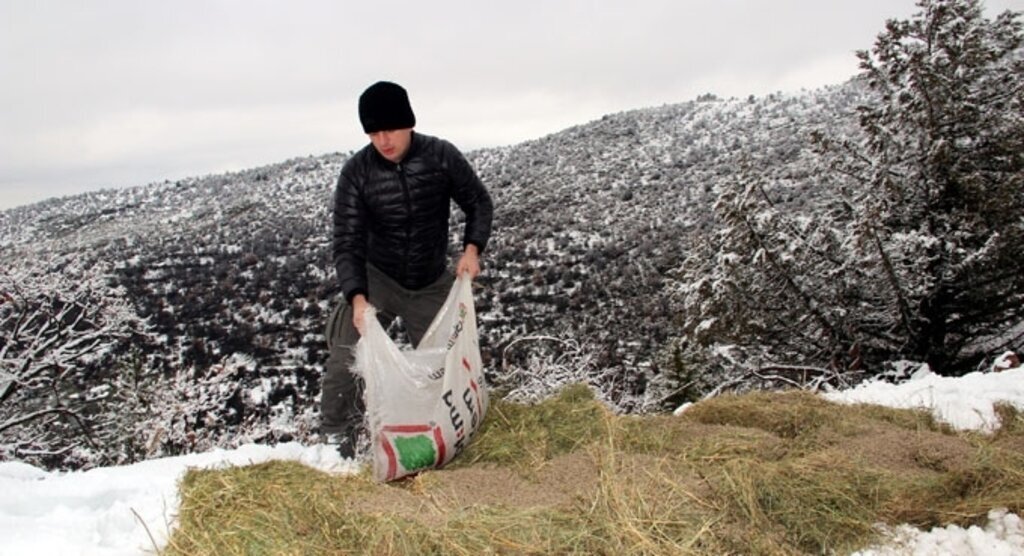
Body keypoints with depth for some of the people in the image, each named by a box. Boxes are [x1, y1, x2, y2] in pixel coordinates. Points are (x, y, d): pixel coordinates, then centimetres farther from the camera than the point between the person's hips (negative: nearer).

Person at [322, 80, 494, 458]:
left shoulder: (442, 156, -15)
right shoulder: (357, 172, -17)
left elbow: (479, 204, 0)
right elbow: (347, 243, -18)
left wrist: (472, 248, -17)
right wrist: (357, 298, -33)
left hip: (432, 283, 2)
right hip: (376, 280, -1)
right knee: (345, 361, -15)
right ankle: (338, 441, 5)